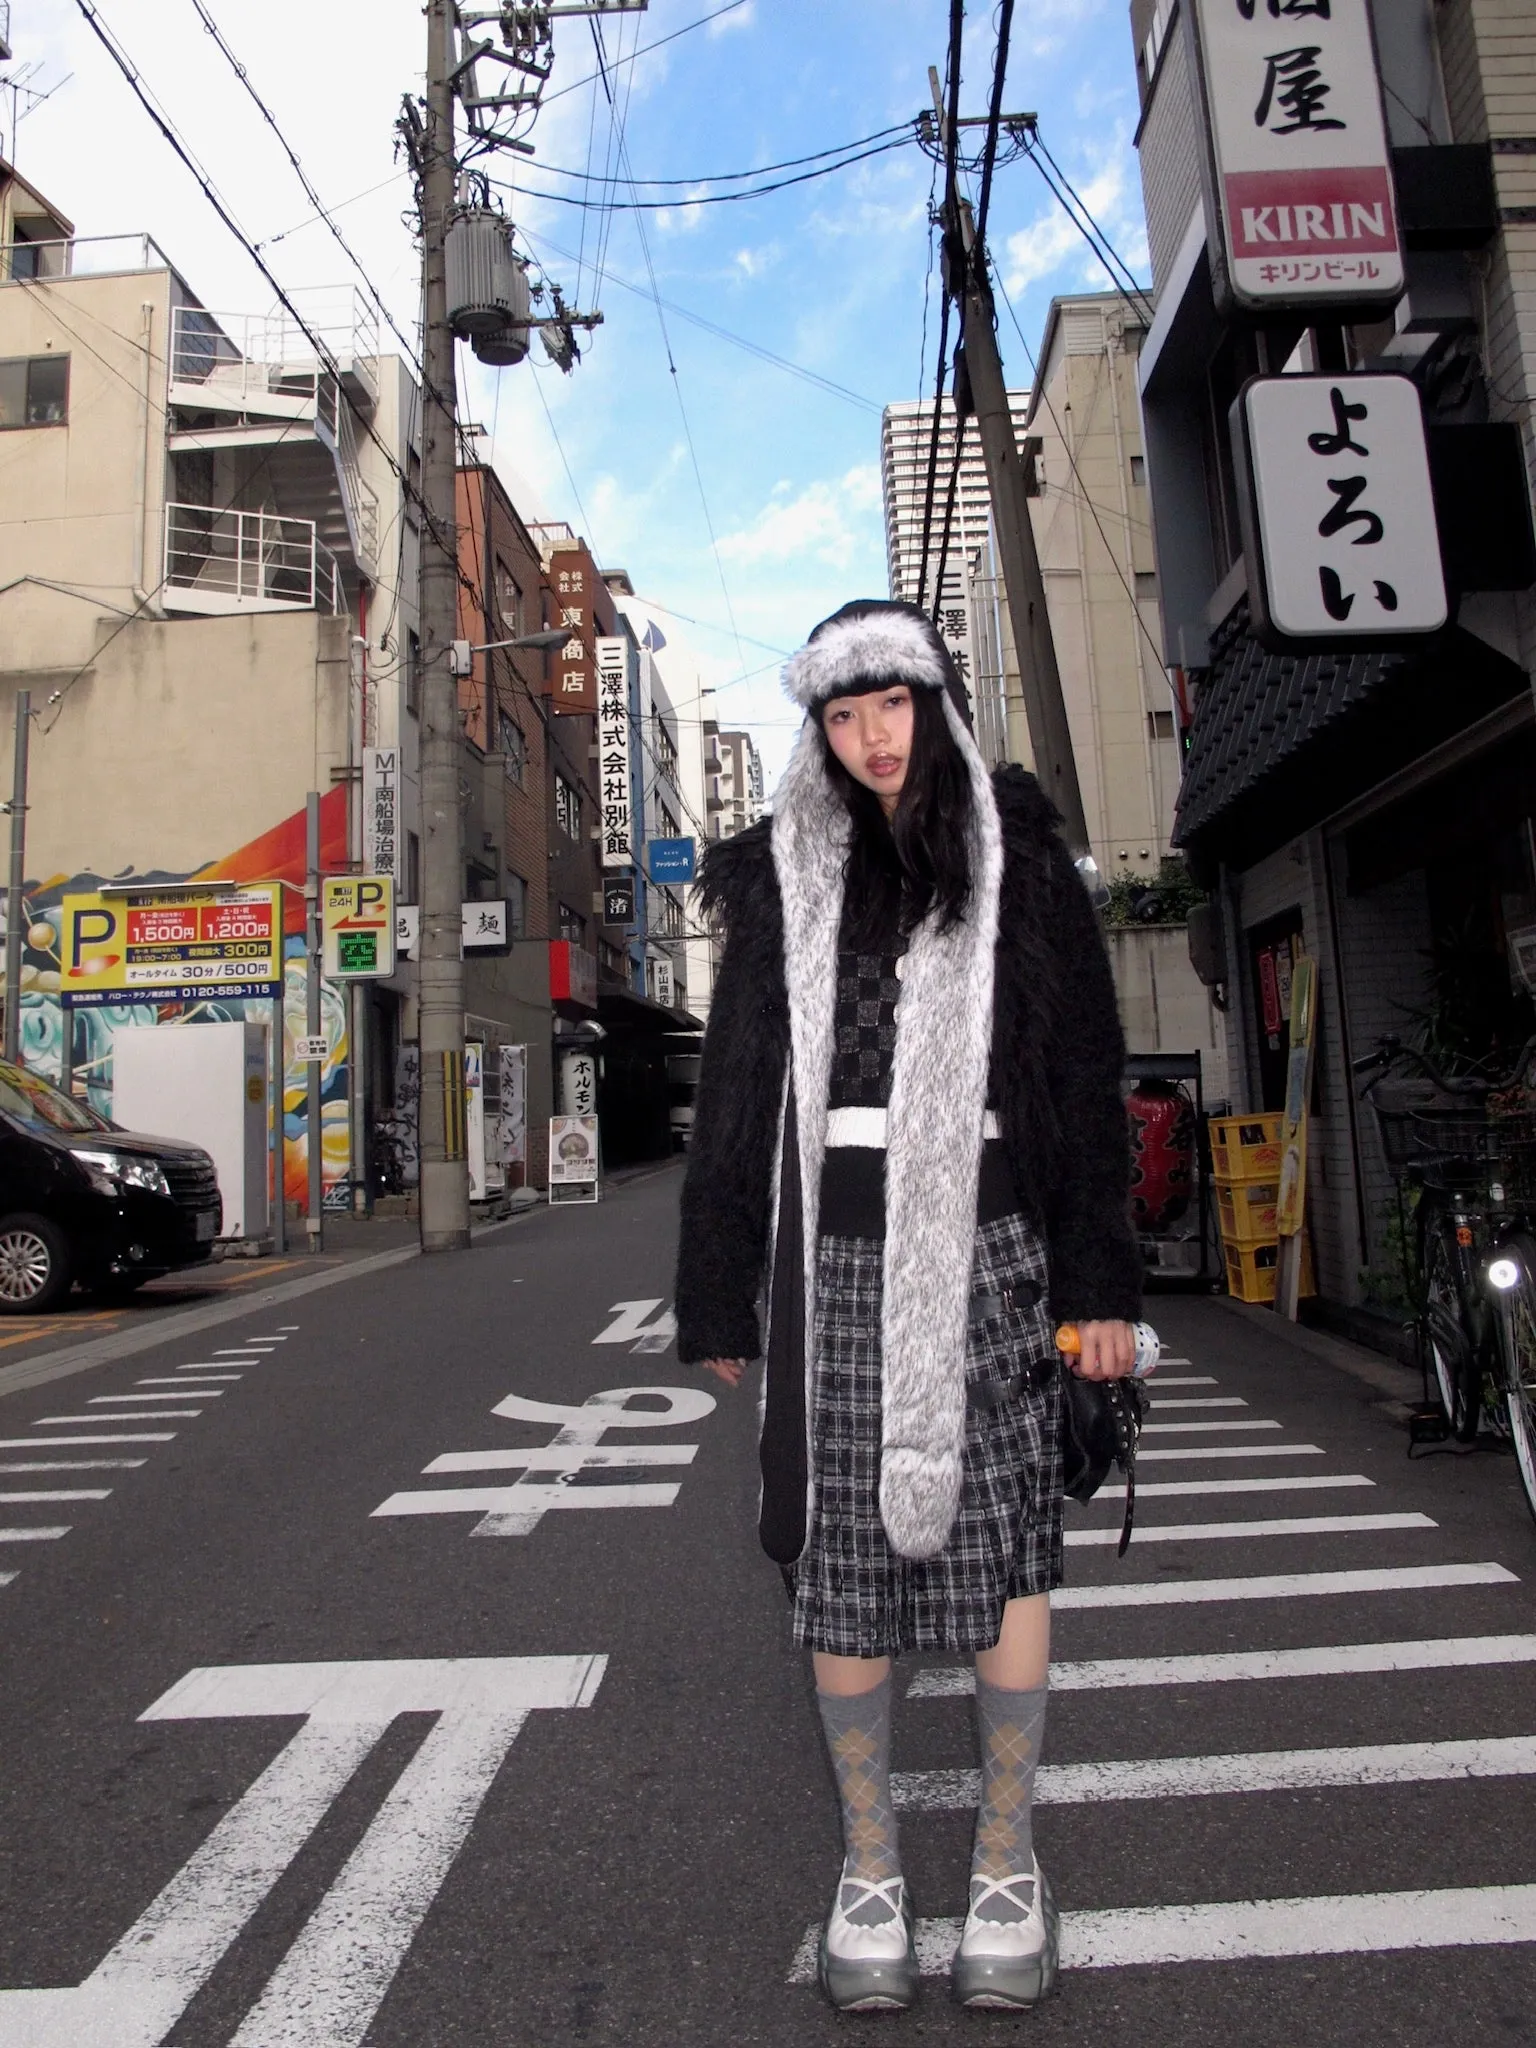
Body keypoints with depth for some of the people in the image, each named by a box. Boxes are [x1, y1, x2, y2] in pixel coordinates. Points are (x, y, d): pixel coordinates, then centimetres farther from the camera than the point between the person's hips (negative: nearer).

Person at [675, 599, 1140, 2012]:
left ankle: (1007, 1854, 24)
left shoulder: (1020, 860, 7)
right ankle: (870, 1859, 24)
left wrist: (1100, 1277, -2)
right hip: (836, 1244, 1)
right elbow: (737, 1084, 8)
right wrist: (721, 1295, 6)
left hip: (986, 1238, 0)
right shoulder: (786, 877, 9)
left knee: (1001, 1536, 3)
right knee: (843, 1547, 5)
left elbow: (1087, 1073, 5)